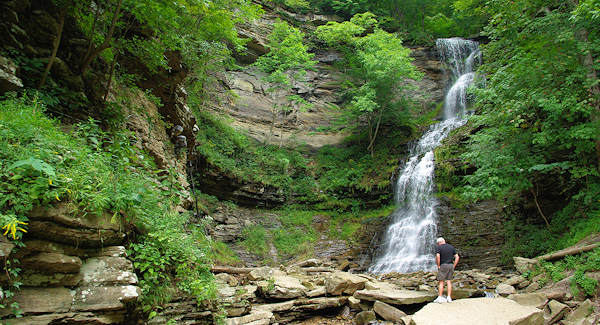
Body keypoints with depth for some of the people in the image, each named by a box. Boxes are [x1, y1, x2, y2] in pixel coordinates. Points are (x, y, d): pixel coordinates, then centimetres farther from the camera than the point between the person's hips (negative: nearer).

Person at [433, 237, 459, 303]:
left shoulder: (438, 247, -4)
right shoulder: (451, 247, 11)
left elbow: (438, 256, -20)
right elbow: (457, 257, 6)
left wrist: (438, 266, -11)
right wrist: (453, 266, 8)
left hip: (443, 266, -4)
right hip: (451, 265, 5)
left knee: (441, 282, 1)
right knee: (449, 281, 9)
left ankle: (440, 298, 0)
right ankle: (449, 297, 7)